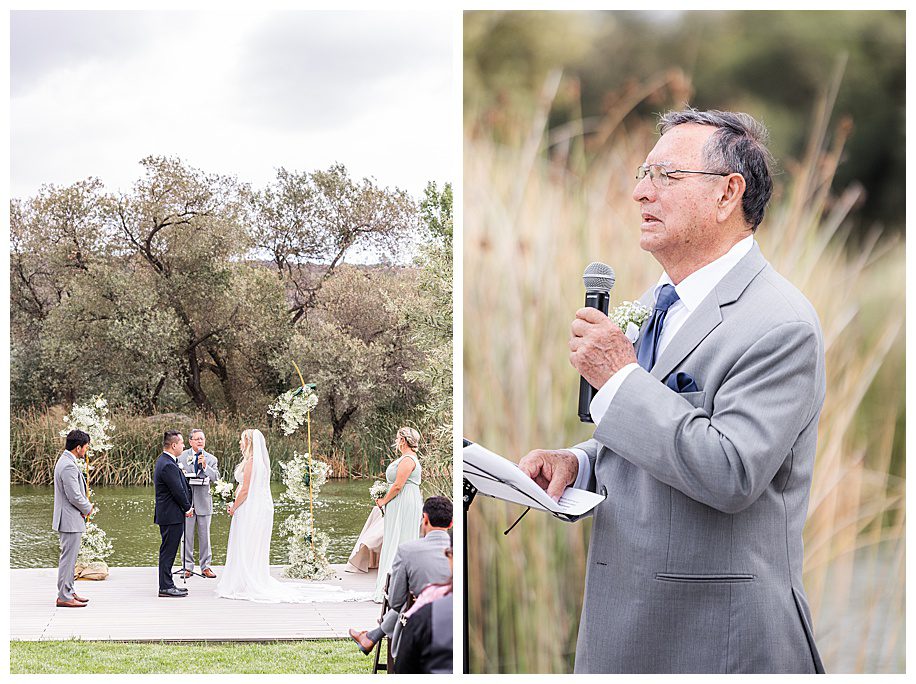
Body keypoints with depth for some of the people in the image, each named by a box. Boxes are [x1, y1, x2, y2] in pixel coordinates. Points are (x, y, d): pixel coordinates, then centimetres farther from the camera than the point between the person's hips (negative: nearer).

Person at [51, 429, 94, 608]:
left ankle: (68, 592, 24)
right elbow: (74, 496, -22)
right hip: (71, 520, -11)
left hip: (69, 519, 11)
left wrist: (84, 507, 11)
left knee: (69, 557, 17)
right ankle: (64, 597, -2)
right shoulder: (69, 466, -21)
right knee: (68, 557, -6)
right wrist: (87, 508, -5)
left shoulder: (64, 461, 13)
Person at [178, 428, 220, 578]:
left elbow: (215, 478, -9)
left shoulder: (211, 459, 4)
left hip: (204, 500, 1)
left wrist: (205, 466, -20)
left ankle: (205, 567, 15)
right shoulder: (182, 456, 3)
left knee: (205, 536, 7)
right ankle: (187, 567, 12)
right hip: (187, 501, -1)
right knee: (187, 535, 3)